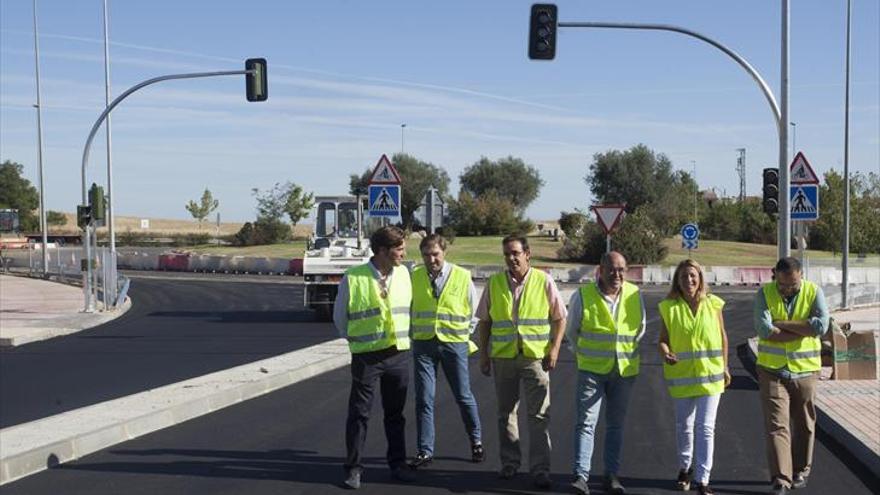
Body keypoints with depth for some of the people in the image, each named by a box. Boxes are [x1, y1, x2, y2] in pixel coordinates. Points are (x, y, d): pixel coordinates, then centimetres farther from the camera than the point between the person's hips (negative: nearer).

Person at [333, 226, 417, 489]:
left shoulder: (403, 274, 0)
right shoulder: (353, 278, -11)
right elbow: (340, 316, 2)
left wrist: (402, 337, 11)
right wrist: (356, 340, 8)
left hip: (399, 353, 4)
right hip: (366, 356, -3)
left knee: (395, 414, 13)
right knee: (359, 413, 3)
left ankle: (398, 464, 23)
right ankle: (353, 468, 12)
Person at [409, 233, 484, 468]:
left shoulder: (462, 276, -4)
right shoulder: (414, 277, 0)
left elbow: (474, 310, 8)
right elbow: (407, 308, 13)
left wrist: (465, 334, 9)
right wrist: (414, 334, 10)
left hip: (454, 343, -1)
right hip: (423, 344, 1)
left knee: (463, 396, 7)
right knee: (423, 398, 0)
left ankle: (476, 441, 27)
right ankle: (425, 451, 7)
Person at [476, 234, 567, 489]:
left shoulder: (543, 281, -1)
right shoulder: (494, 283, 4)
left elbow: (559, 318, 3)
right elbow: (484, 321, 10)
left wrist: (554, 349, -6)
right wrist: (483, 353, 6)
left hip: (535, 356, -2)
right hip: (502, 356, 2)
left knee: (539, 415, -3)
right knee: (506, 412, 11)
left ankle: (540, 469, 0)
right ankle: (509, 463, 24)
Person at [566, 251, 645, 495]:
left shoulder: (635, 295, -1)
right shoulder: (582, 296, -8)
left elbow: (640, 329, 15)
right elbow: (571, 331, 7)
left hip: (624, 370, 3)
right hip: (591, 369, -3)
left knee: (616, 425, 10)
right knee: (586, 422, -8)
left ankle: (612, 475, 17)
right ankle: (581, 475, -9)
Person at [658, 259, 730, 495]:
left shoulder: (713, 304, -2)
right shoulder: (669, 307, -4)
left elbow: (722, 336, 7)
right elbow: (663, 340, -1)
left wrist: (724, 367, 8)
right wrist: (666, 354, -23)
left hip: (710, 374, -1)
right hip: (681, 374, 1)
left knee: (705, 428, -5)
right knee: (684, 426, 15)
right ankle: (685, 467, 37)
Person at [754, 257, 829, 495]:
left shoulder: (814, 292, -5)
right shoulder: (765, 293, -6)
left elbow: (821, 325, -20)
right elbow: (764, 330, -20)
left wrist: (782, 324, -18)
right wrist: (804, 330, -17)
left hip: (804, 369, 1)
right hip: (772, 370, -1)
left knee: (804, 424, 12)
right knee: (776, 425, -6)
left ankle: (800, 471, 29)